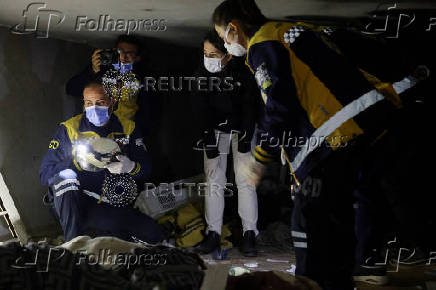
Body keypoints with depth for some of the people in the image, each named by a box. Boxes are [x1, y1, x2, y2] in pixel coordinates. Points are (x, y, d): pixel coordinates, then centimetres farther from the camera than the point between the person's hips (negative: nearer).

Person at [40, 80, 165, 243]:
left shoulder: (128, 129, 6)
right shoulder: (69, 130, -2)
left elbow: (146, 170, 2)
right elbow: (45, 174, -8)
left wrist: (130, 167, -22)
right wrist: (77, 163, -24)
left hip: (112, 208, 3)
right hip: (74, 205, -3)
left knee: (154, 235, -15)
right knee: (63, 178, -33)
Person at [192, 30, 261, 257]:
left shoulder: (243, 70, -19)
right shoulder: (202, 73, -12)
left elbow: (250, 105, -13)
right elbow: (201, 109, -8)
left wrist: (246, 138, -16)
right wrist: (208, 140, -13)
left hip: (242, 129, -2)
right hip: (214, 130, 2)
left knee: (245, 180, -8)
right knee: (213, 182, -2)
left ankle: (249, 234, -3)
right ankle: (213, 234, 1)